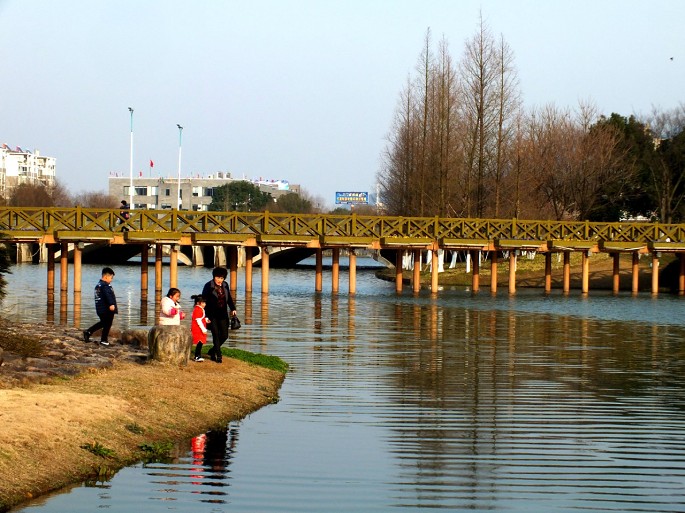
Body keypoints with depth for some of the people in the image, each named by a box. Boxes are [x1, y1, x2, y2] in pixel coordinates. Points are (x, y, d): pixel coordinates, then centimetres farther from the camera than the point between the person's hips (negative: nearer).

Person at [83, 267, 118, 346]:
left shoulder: (98, 285, 17)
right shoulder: (105, 285, -15)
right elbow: (108, 295, -30)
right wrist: (111, 304, -42)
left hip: (100, 309, 10)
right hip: (107, 309, -10)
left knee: (103, 323, 22)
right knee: (107, 324, 0)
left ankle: (88, 332, 18)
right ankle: (103, 340, 5)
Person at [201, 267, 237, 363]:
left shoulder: (225, 285, 7)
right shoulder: (208, 286, -9)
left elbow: (229, 298, 21)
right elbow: (204, 301, -9)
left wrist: (233, 308, 8)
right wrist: (205, 316, -13)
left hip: (222, 315, 5)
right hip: (212, 315, -5)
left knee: (224, 336, 4)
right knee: (216, 335, -6)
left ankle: (212, 351, 25)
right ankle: (218, 356, 2)